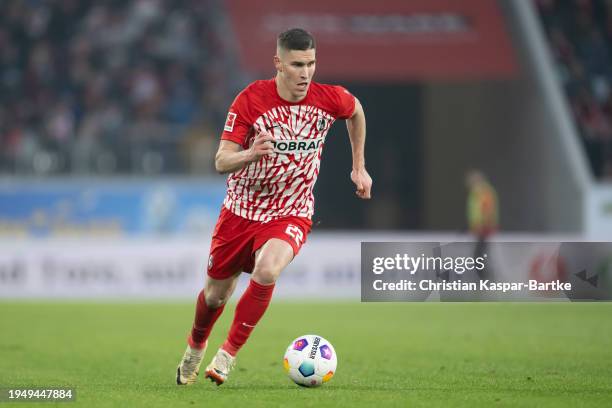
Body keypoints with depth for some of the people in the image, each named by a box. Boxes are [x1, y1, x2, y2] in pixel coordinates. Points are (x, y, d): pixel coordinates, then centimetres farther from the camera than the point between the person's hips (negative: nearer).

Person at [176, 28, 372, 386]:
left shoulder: (330, 99, -12)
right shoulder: (250, 100, -17)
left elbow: (357, 111, 14)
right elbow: (221, 162, -19)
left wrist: (359, 167, 16)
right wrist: (250, 154, -41)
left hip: (291, 213, -1)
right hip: (241, 209, 1)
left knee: (266, 271, -31)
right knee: (216, 293, 12)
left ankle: (229, 354, -14)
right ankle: (195, 347, 46)